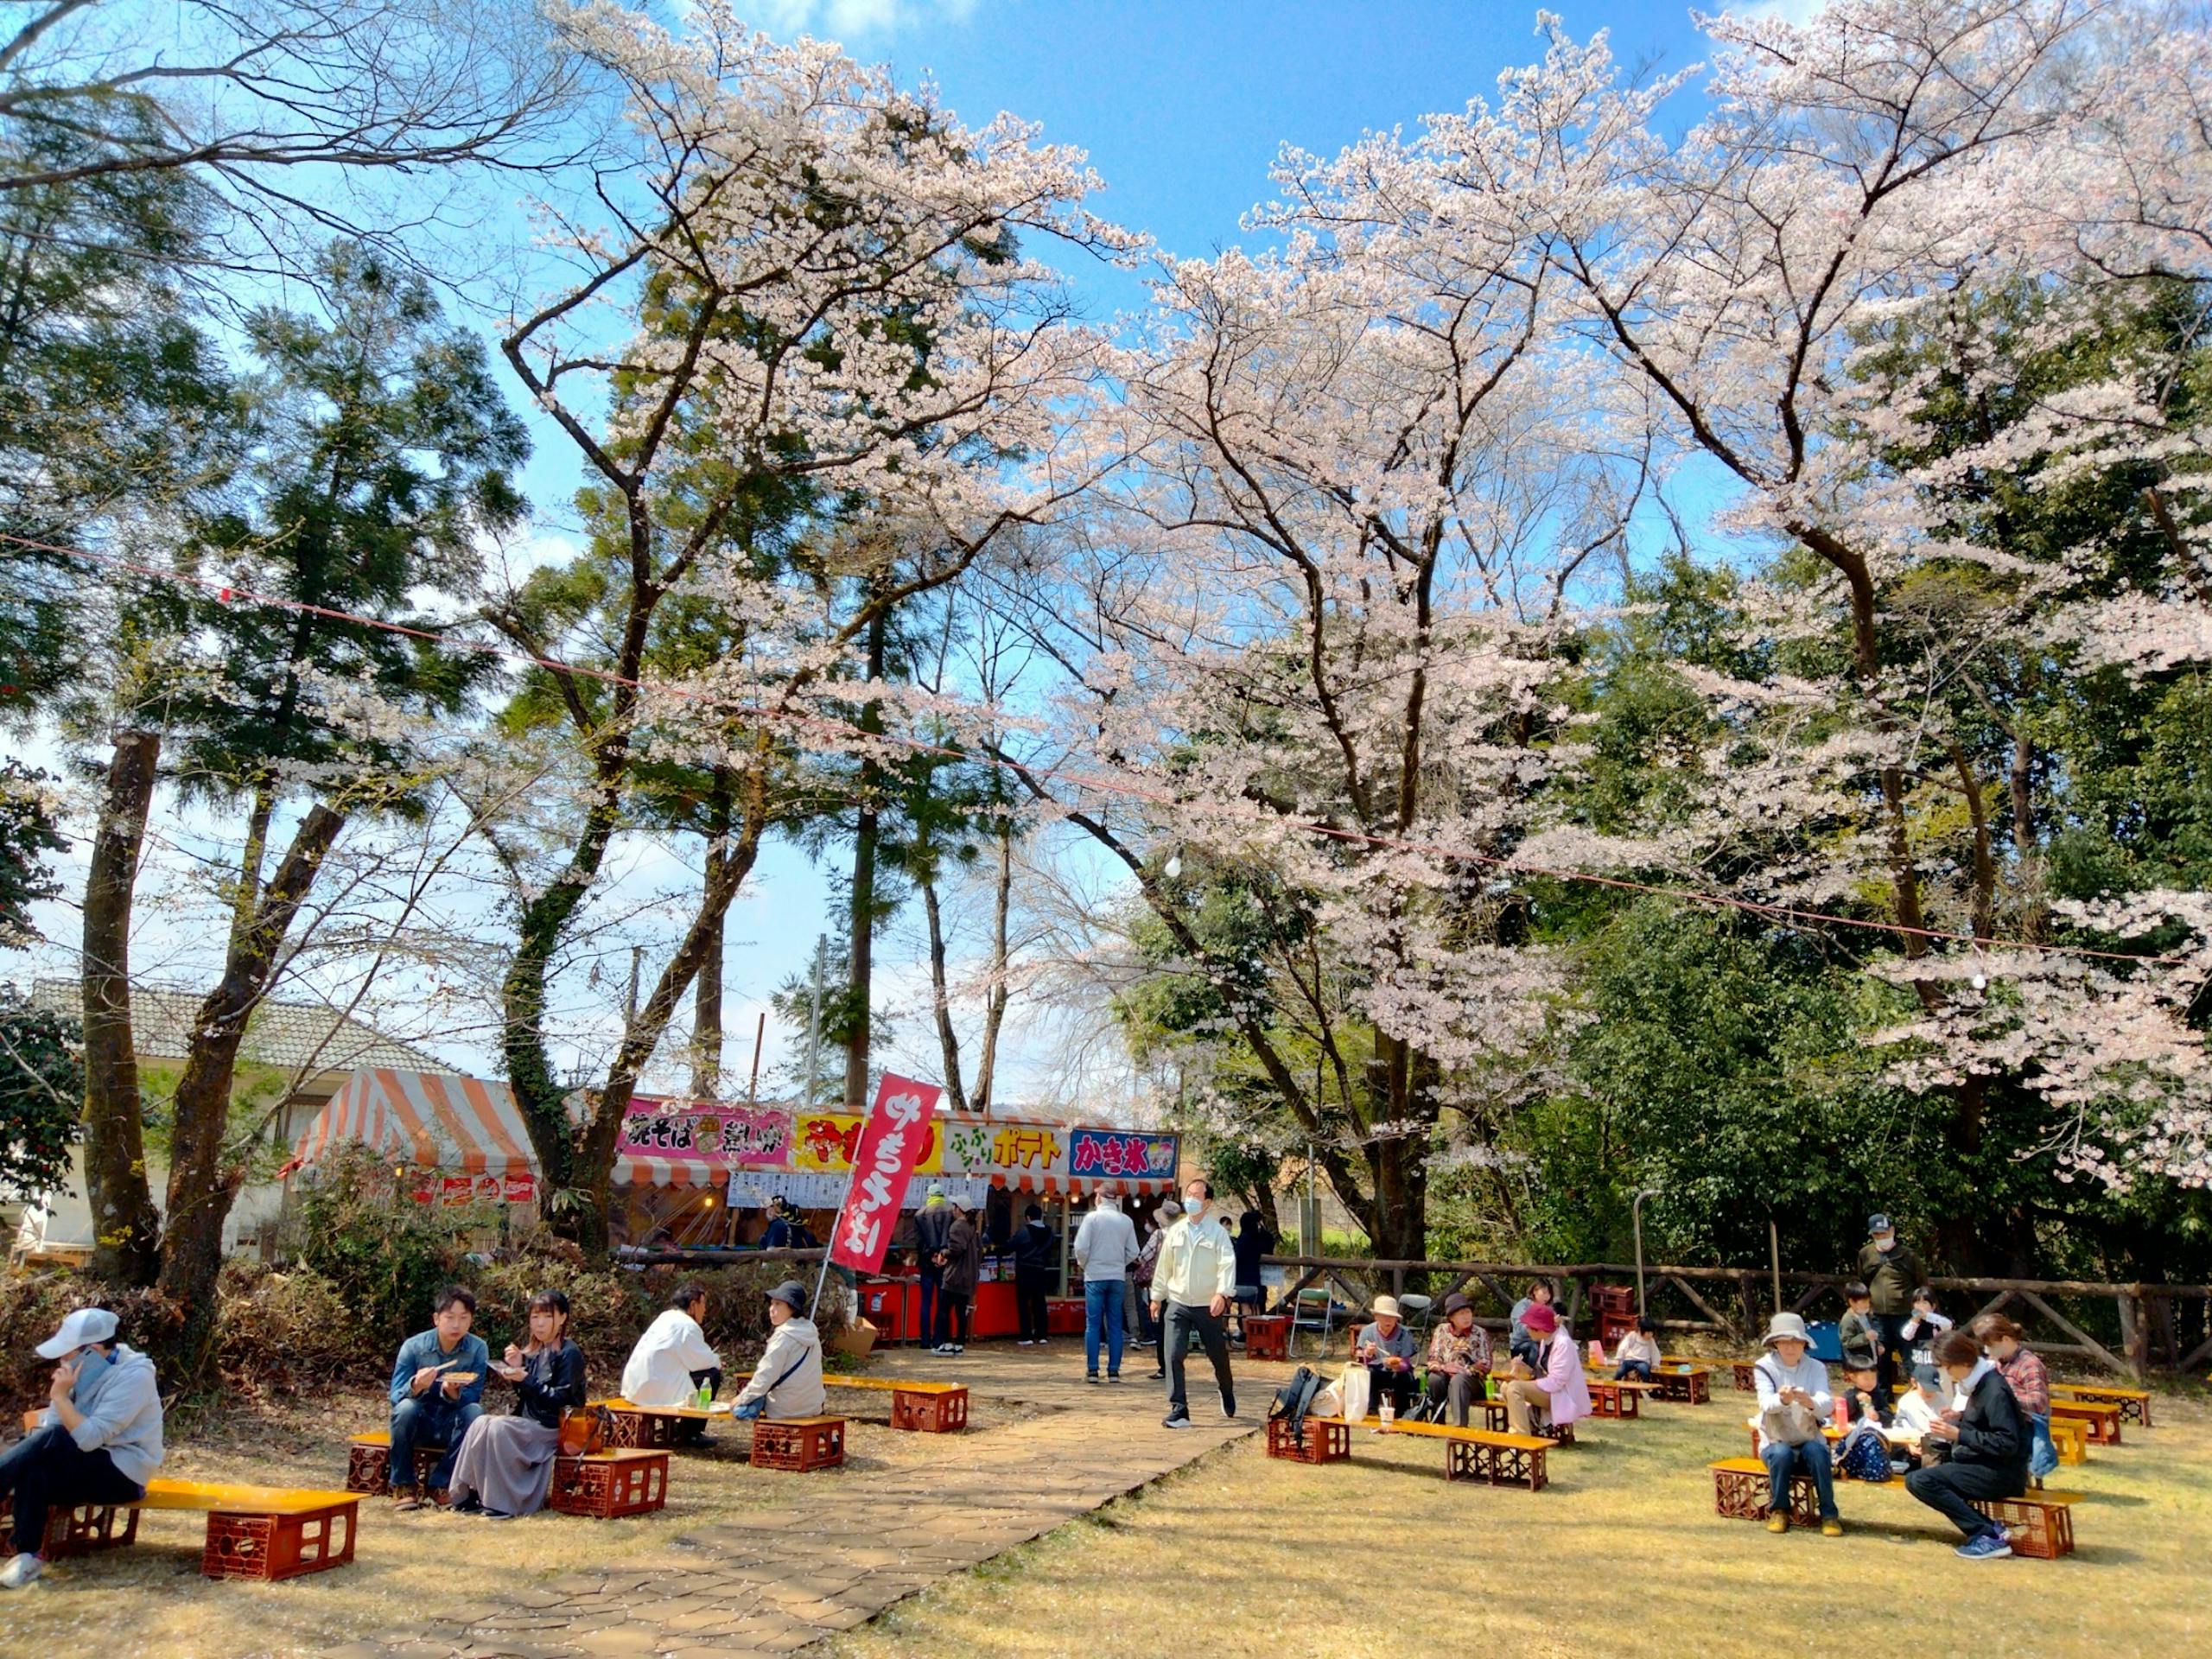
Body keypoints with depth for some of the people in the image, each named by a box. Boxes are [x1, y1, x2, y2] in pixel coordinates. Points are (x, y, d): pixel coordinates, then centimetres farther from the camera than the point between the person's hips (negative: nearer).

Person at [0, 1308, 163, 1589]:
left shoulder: (133, 1376, -20)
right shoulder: (92, 1371, 6)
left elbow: (89, 1438, -26)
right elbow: (49, 1425, 2)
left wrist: (60, 1396, -25)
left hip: (122, 1475, -8)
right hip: (89, 1469, 8)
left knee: (51, 1440, -27)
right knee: (33, 1471, -22)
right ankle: (28, 1557, -18)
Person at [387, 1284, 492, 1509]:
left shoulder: (478, 1349, -9)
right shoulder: (413, 1346, -11)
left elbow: (473, 1398, -13)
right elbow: (395, 1396, -15)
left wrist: (453, 1392, -36)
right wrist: (416, 1386, -37)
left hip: (453, 1425, 0)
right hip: (419, 1423, 0)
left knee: (475, 1412, -30)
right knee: (406, 1408, -32)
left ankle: (442, 1484, -15)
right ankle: (403, 1486, -14)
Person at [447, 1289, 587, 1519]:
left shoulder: (569, 1354, -7)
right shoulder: (532, 1352, 15)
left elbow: (560, 1399, -13)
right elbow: (525, 1395, 16)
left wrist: (525, 1379, -17)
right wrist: (515, 1369, 1)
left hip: (553, 1428, -7)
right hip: (528, 1422, 7)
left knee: (499, 1427, -27)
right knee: (481, 1423, -17)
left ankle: (503, 1502, -21)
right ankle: (470, 1492, -14)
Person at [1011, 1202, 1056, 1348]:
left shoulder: (1024, 1232, -14)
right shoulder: (1048, 1232, 1)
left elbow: (1011, 1246, -7)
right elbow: (1049, 1251, 8)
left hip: (1025, 1273, -4)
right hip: (1041, 1272, 5)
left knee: (1023, 1304, 1)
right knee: (1039, 1303, 10)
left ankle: (1027, 1337, -3)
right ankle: (1041, 1336, 10)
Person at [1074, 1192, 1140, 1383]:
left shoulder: (1092, 1218, -6)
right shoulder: (1126, 1221, 4)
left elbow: (1081, 1248, -10)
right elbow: (1133, 1252, 4)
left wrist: (1086, 1265, 7)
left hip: (1095, 1277, -3)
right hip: (1118, 1277, 3)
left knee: (1093, 1324, 4)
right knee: (1115, 1325, 8)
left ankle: (1092, 1370, 2)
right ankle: (1114, 1370, 7)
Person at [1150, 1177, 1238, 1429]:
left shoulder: (1217, 1232, -7)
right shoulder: (1175, 1231, 5)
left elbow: (1228, 1264, -17)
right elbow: (1164, 1266, 12)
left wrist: (1222, 1293, -31)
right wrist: (1157, 1296, 13)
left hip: (1208, 1306, -2)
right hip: (1178, 1304, 2)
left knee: (1218, 1356, 12)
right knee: (1173, 1356, -11)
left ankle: (1227, 1393, 42)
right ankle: (1179, 1410, -6)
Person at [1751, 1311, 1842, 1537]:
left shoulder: (1816, 1368, -2)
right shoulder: (1765, 1367, -6)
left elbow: (1827, 1404, -20)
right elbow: (1766, 1403, -24)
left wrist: (1811, 1402, -46)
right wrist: (1782, 1400, -49)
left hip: (1809, 1442, 1)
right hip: (1775, 1443, -1)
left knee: (1817, 1451, -31)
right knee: (1782, 1453, -32)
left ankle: (1829, 1514, -16)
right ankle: (1779, 1511, -11)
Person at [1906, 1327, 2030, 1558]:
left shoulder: (1994, 1390, -17)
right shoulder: (1973, 1383, 11)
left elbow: (2007, 1444, -23)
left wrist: (1958, 1434, -23)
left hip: (2002, 1475, -10)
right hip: (1982, 1466, 10)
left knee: (1919, 1481, -21)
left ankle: (1987, 1537, -17)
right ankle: (1989, 1528, 6)